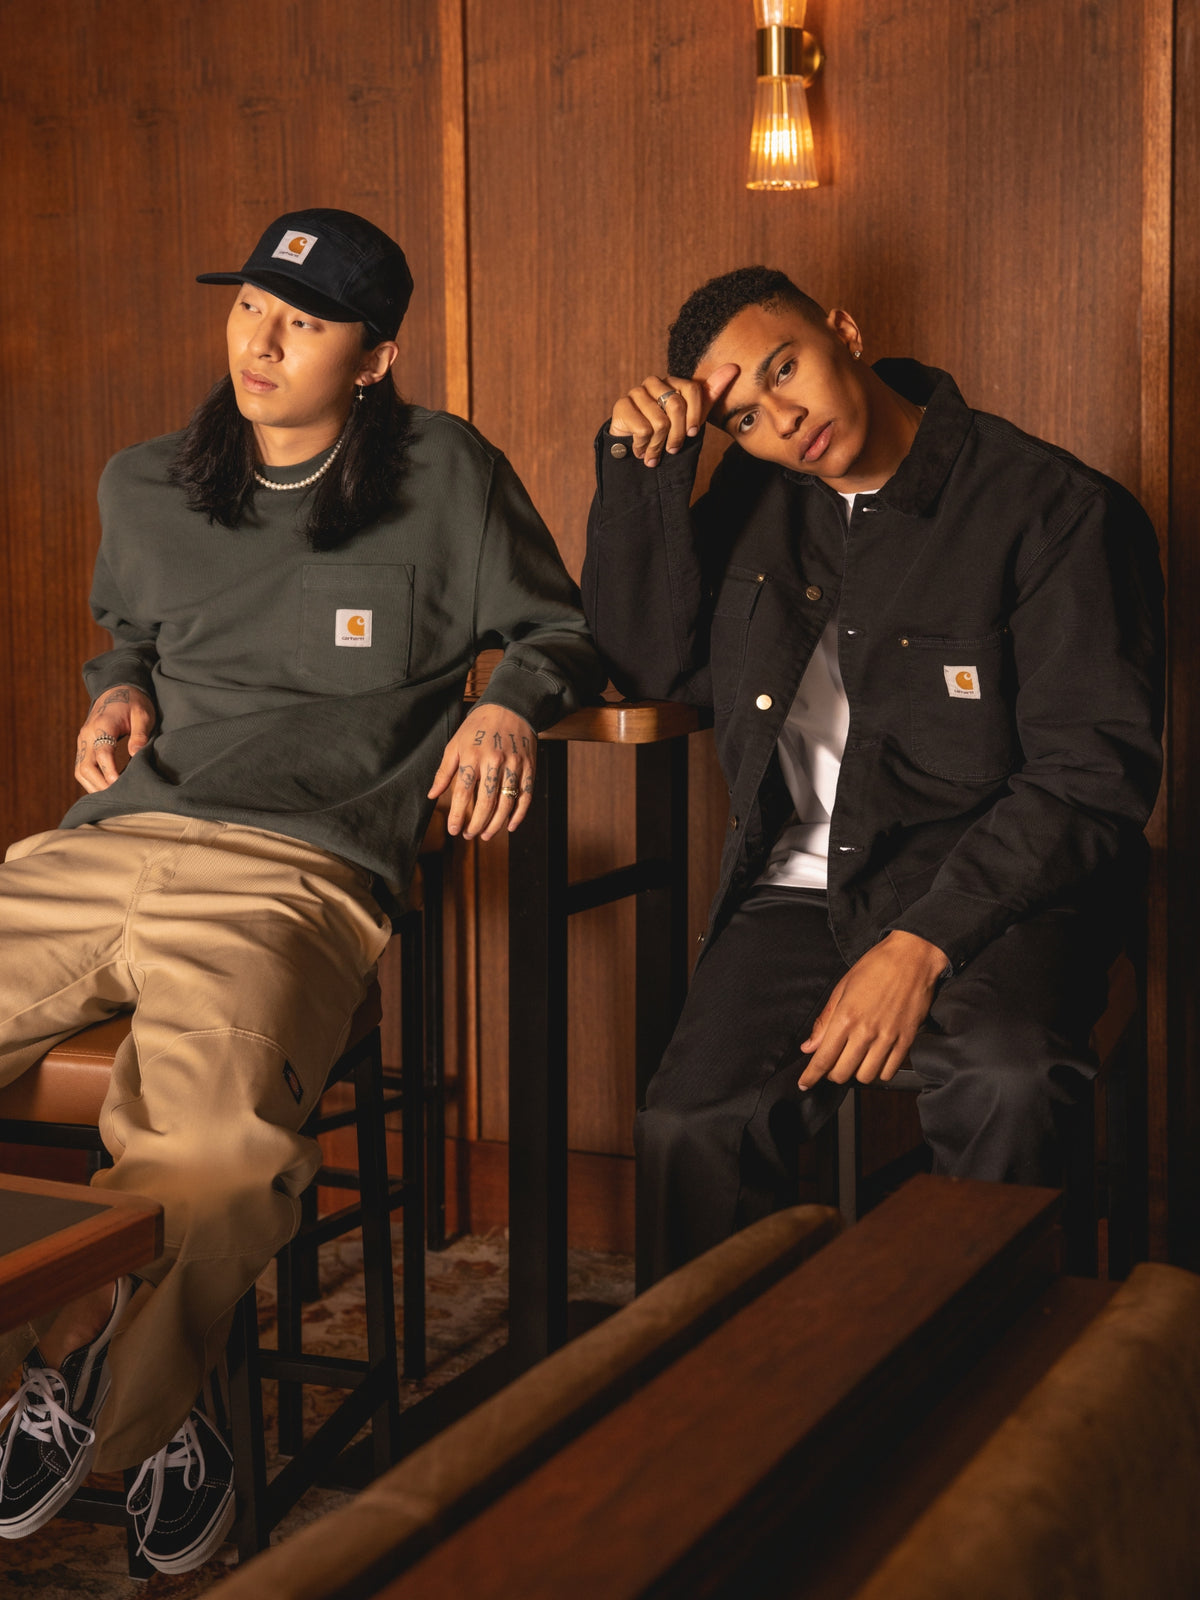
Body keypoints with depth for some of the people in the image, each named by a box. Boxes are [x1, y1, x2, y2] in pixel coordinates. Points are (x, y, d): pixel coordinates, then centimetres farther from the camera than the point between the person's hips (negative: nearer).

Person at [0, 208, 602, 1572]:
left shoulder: (443, 478, 8)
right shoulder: (144, 488, 21)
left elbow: (559, 632, 16)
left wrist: (507, 707, -4)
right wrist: (115, 693, 17)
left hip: (294, 872, -5)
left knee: (210, 1148, -35)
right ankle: (150, 1404, 1)